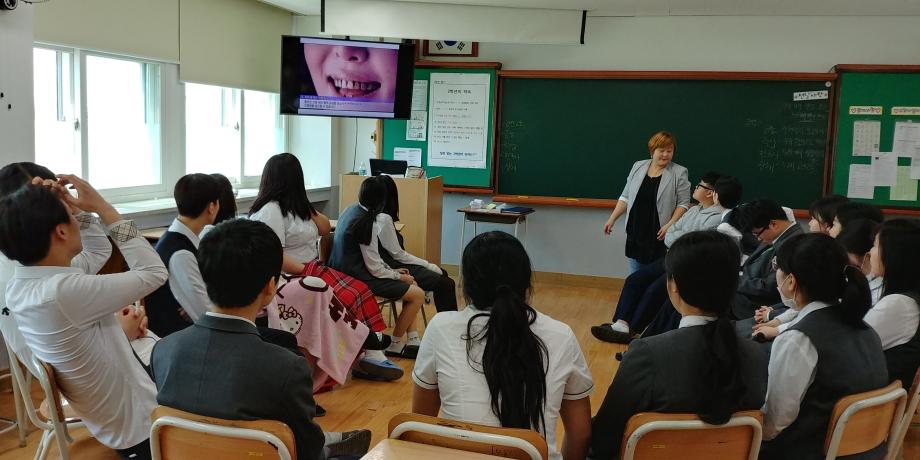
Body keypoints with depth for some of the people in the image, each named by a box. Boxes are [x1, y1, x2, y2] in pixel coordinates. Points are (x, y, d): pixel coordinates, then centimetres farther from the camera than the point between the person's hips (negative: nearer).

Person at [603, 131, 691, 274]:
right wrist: (612, 219, 6)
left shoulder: (679, 173, -3)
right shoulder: (638, 167, 7)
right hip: (636, 232, 4)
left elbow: (683, 204, -5)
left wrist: (670, 225, -16)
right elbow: (625, 197, 12)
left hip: (659, 235, -4)